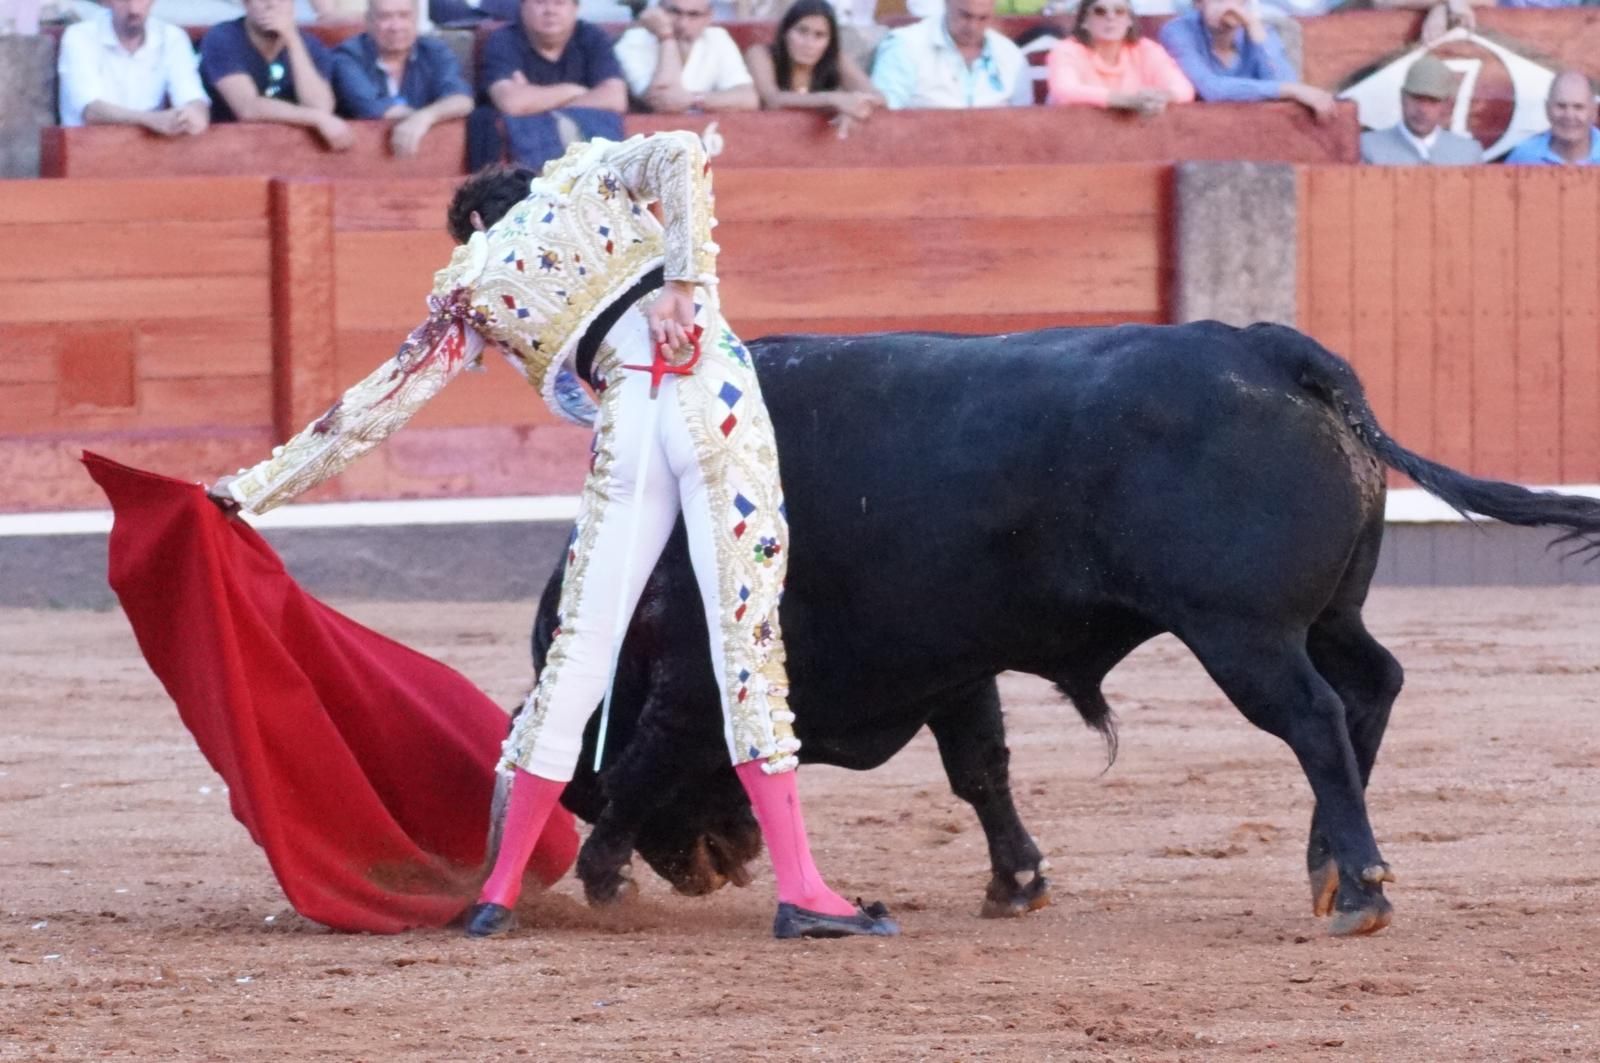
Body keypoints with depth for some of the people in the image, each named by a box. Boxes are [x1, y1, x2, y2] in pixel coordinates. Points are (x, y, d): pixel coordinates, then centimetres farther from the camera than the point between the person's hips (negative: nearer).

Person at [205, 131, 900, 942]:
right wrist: (686, 282, -5)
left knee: (578, 650, 10)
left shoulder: (471, 287, 20)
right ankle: (800, 890, -8)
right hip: (712, 390, -1)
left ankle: (500, 890, 14)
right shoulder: (586, 176, 22)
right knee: (748, 637, -4)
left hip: (625, 432, 1)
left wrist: (257, 487, 29)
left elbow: (376, 406, 21)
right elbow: (679, 154, 1)